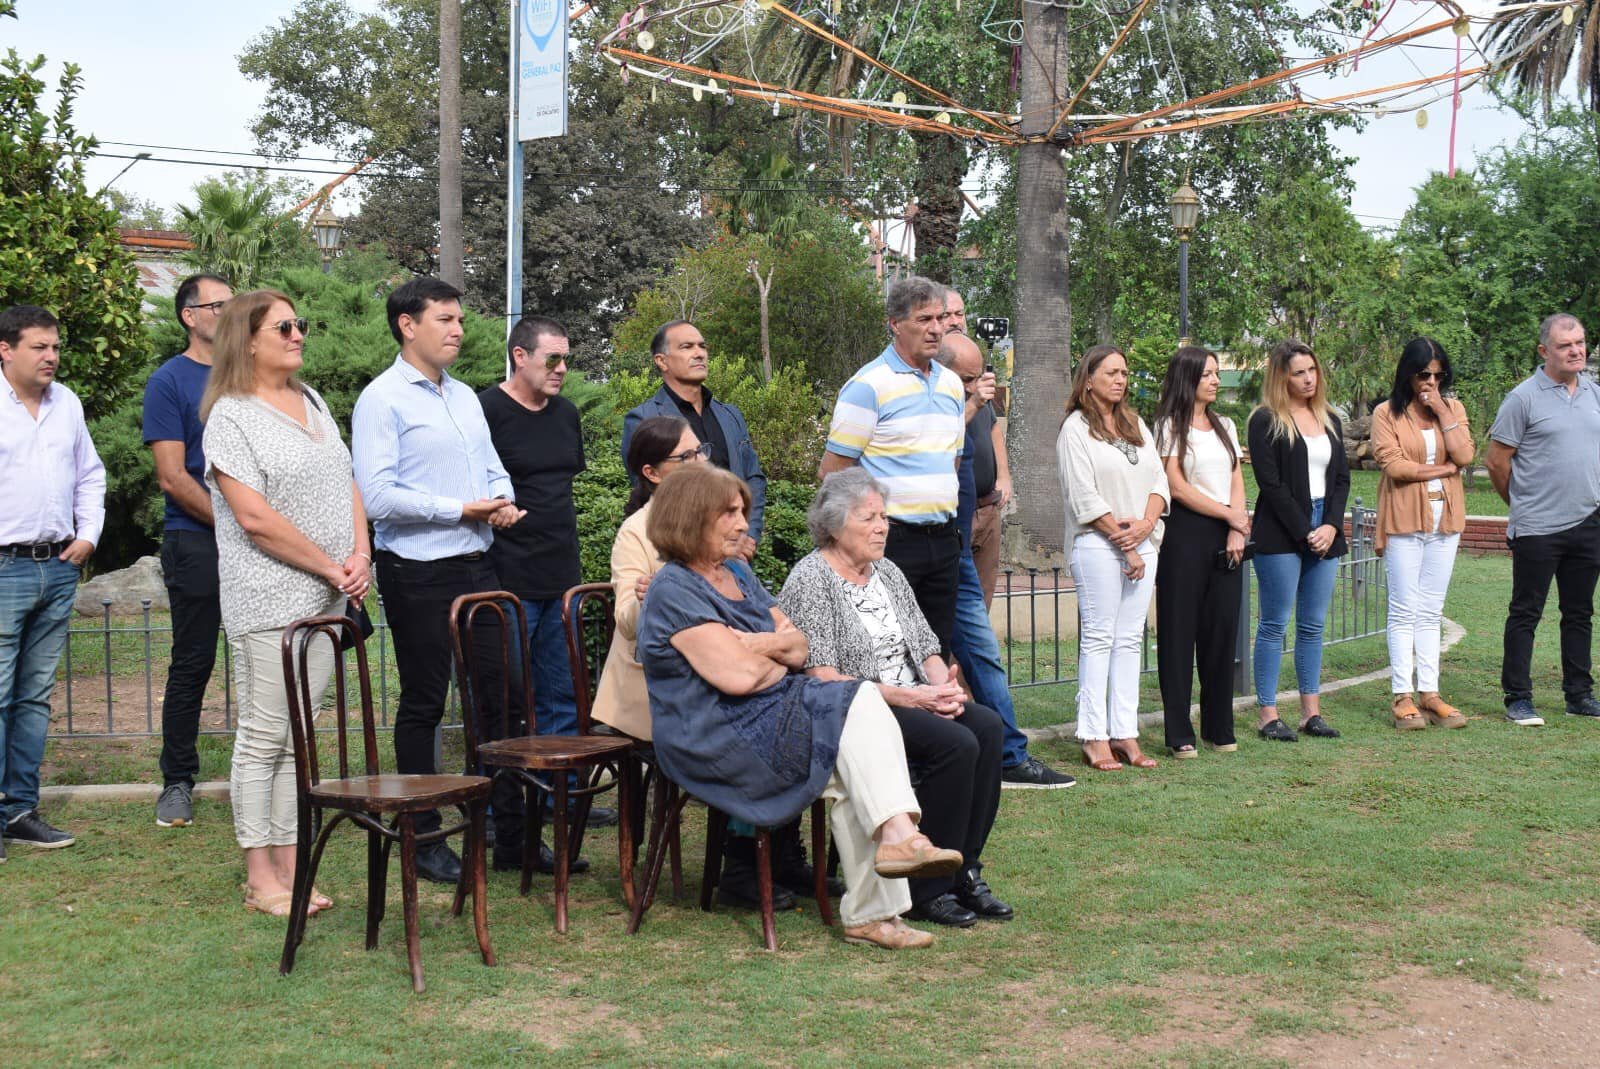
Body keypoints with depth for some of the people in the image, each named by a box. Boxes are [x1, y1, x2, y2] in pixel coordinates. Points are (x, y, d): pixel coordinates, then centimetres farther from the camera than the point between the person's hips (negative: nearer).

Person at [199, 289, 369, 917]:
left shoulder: (311, 402, 15)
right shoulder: (231, 415, -9)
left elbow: (346, 485, 17)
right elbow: (254, 516, -16)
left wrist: (360, 555, 0)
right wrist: (331, 567, -12)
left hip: (325, 603, 7)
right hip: (268, 602, -7)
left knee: (298, 737, 10)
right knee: (264, 738, -1)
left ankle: (289, 864, 17)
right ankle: (260, 877, 7)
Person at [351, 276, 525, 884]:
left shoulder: (465, 397, 16)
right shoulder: (383, 399, -9)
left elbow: (493, 470, 20)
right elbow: (377, 494, -19)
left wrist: (504, 502, -3)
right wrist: (461, 510, -17)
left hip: (476, 566, 7)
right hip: (418, 574, -7)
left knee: (502, 693, 8)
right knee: (423, 703, 3)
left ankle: (511, 832, 16)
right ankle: (423, 839, 15)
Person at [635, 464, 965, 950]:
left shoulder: (738, 577, 19)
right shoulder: (674, 590, -10)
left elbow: (799, 649, 13)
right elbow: (739, 676, -18)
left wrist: (762, 645, -9)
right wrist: (778, 658, 3)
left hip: (771, 717, 8)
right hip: (717, 740, -8)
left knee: (852, 776, -18)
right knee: (857, 704, -21)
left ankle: (870, 914, -16)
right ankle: (898, 834, -25)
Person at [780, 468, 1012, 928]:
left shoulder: (888, 572, 18)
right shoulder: (809, 580, -7)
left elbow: (927, 648, 18)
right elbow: (823, 677, -15)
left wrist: (944, 687, -6)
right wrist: (904, 696, -20)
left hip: (915, 701, 8)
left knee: (987, 726, -20)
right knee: (955, 743, -28)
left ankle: (965, 872, -13)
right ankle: (927, 892, -18)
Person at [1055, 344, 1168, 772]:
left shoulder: (1136, 425, 18)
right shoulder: (1076, 428, -3)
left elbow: (1159, 479, 12)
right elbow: (1084, 495, -10)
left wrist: (1146, 524, -7)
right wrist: (1123, 543, -11)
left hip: (1142, 544, 6)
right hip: (1097, 544, -6)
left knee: (1130, 640, 5)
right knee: (1098, 638, -6)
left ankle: (1125, 734, 8)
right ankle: (1095, 737, -3)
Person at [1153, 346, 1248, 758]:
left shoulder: (1225, 426, 17)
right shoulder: (1170, 427, -2)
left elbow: (1237, 481, 12)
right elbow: (1176, 486, -9)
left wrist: (1237, 531, -3)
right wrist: (1230, 515, -7)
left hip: (1225, 537, 6)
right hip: (1185, 534, -6)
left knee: (1223, 628, 5)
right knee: (1179, 631, -3)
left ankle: (1219, 727, 15)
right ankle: (1179, 733, 1)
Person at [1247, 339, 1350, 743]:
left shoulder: (1329, 421, 15)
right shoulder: (1266, 421, -4)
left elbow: (1342, 478, 12)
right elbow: (1270, 483, -10)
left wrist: (1331, 526, -4)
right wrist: (1305, 533, -13)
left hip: (1325, 533, 6)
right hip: (1281, 535, -6)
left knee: (1313, 625, 9)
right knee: (1274, 624, -2)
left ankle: (1311, 711, 14)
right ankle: (1267, 714, 1)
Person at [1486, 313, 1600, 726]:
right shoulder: (1524, 397, -9)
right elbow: (1496, 460, -6)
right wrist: (1521, 504, 4)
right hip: (1537, 528, -6)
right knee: (1525, 613, 0)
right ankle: (1518, 699, 6)